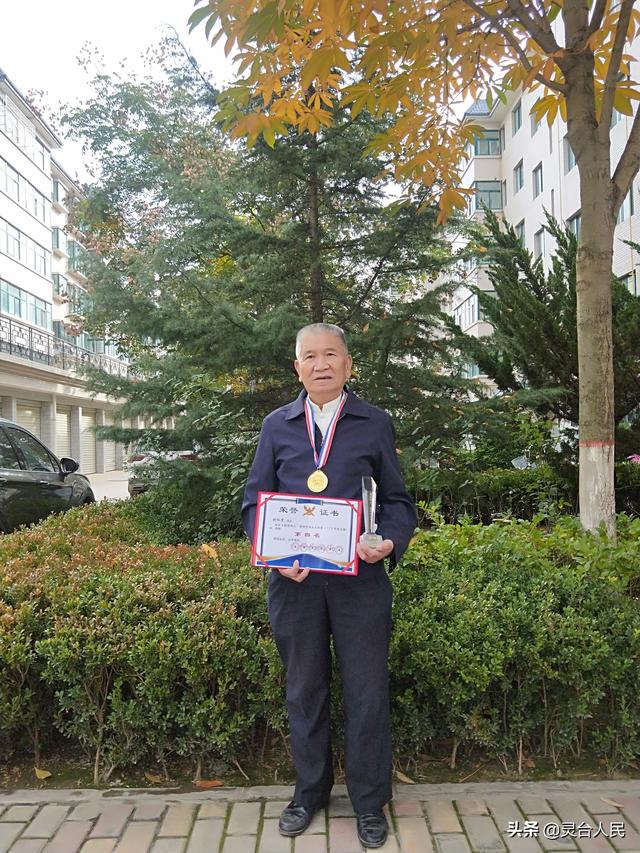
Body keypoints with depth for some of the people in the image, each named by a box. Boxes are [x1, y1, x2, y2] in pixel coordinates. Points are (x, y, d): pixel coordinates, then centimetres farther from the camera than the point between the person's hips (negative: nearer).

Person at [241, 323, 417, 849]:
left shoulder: (375, 424, 5)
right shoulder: (277, 426, 8)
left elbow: (397, 500, 6)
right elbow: (254, 500, 8)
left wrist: (390, 542, -14)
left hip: (360, 578, -1)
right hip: (293, 578, 2)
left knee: (367, 690, 7)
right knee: (304, 690, 15)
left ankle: (370, 801, 27)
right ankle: (310, 791, 35)